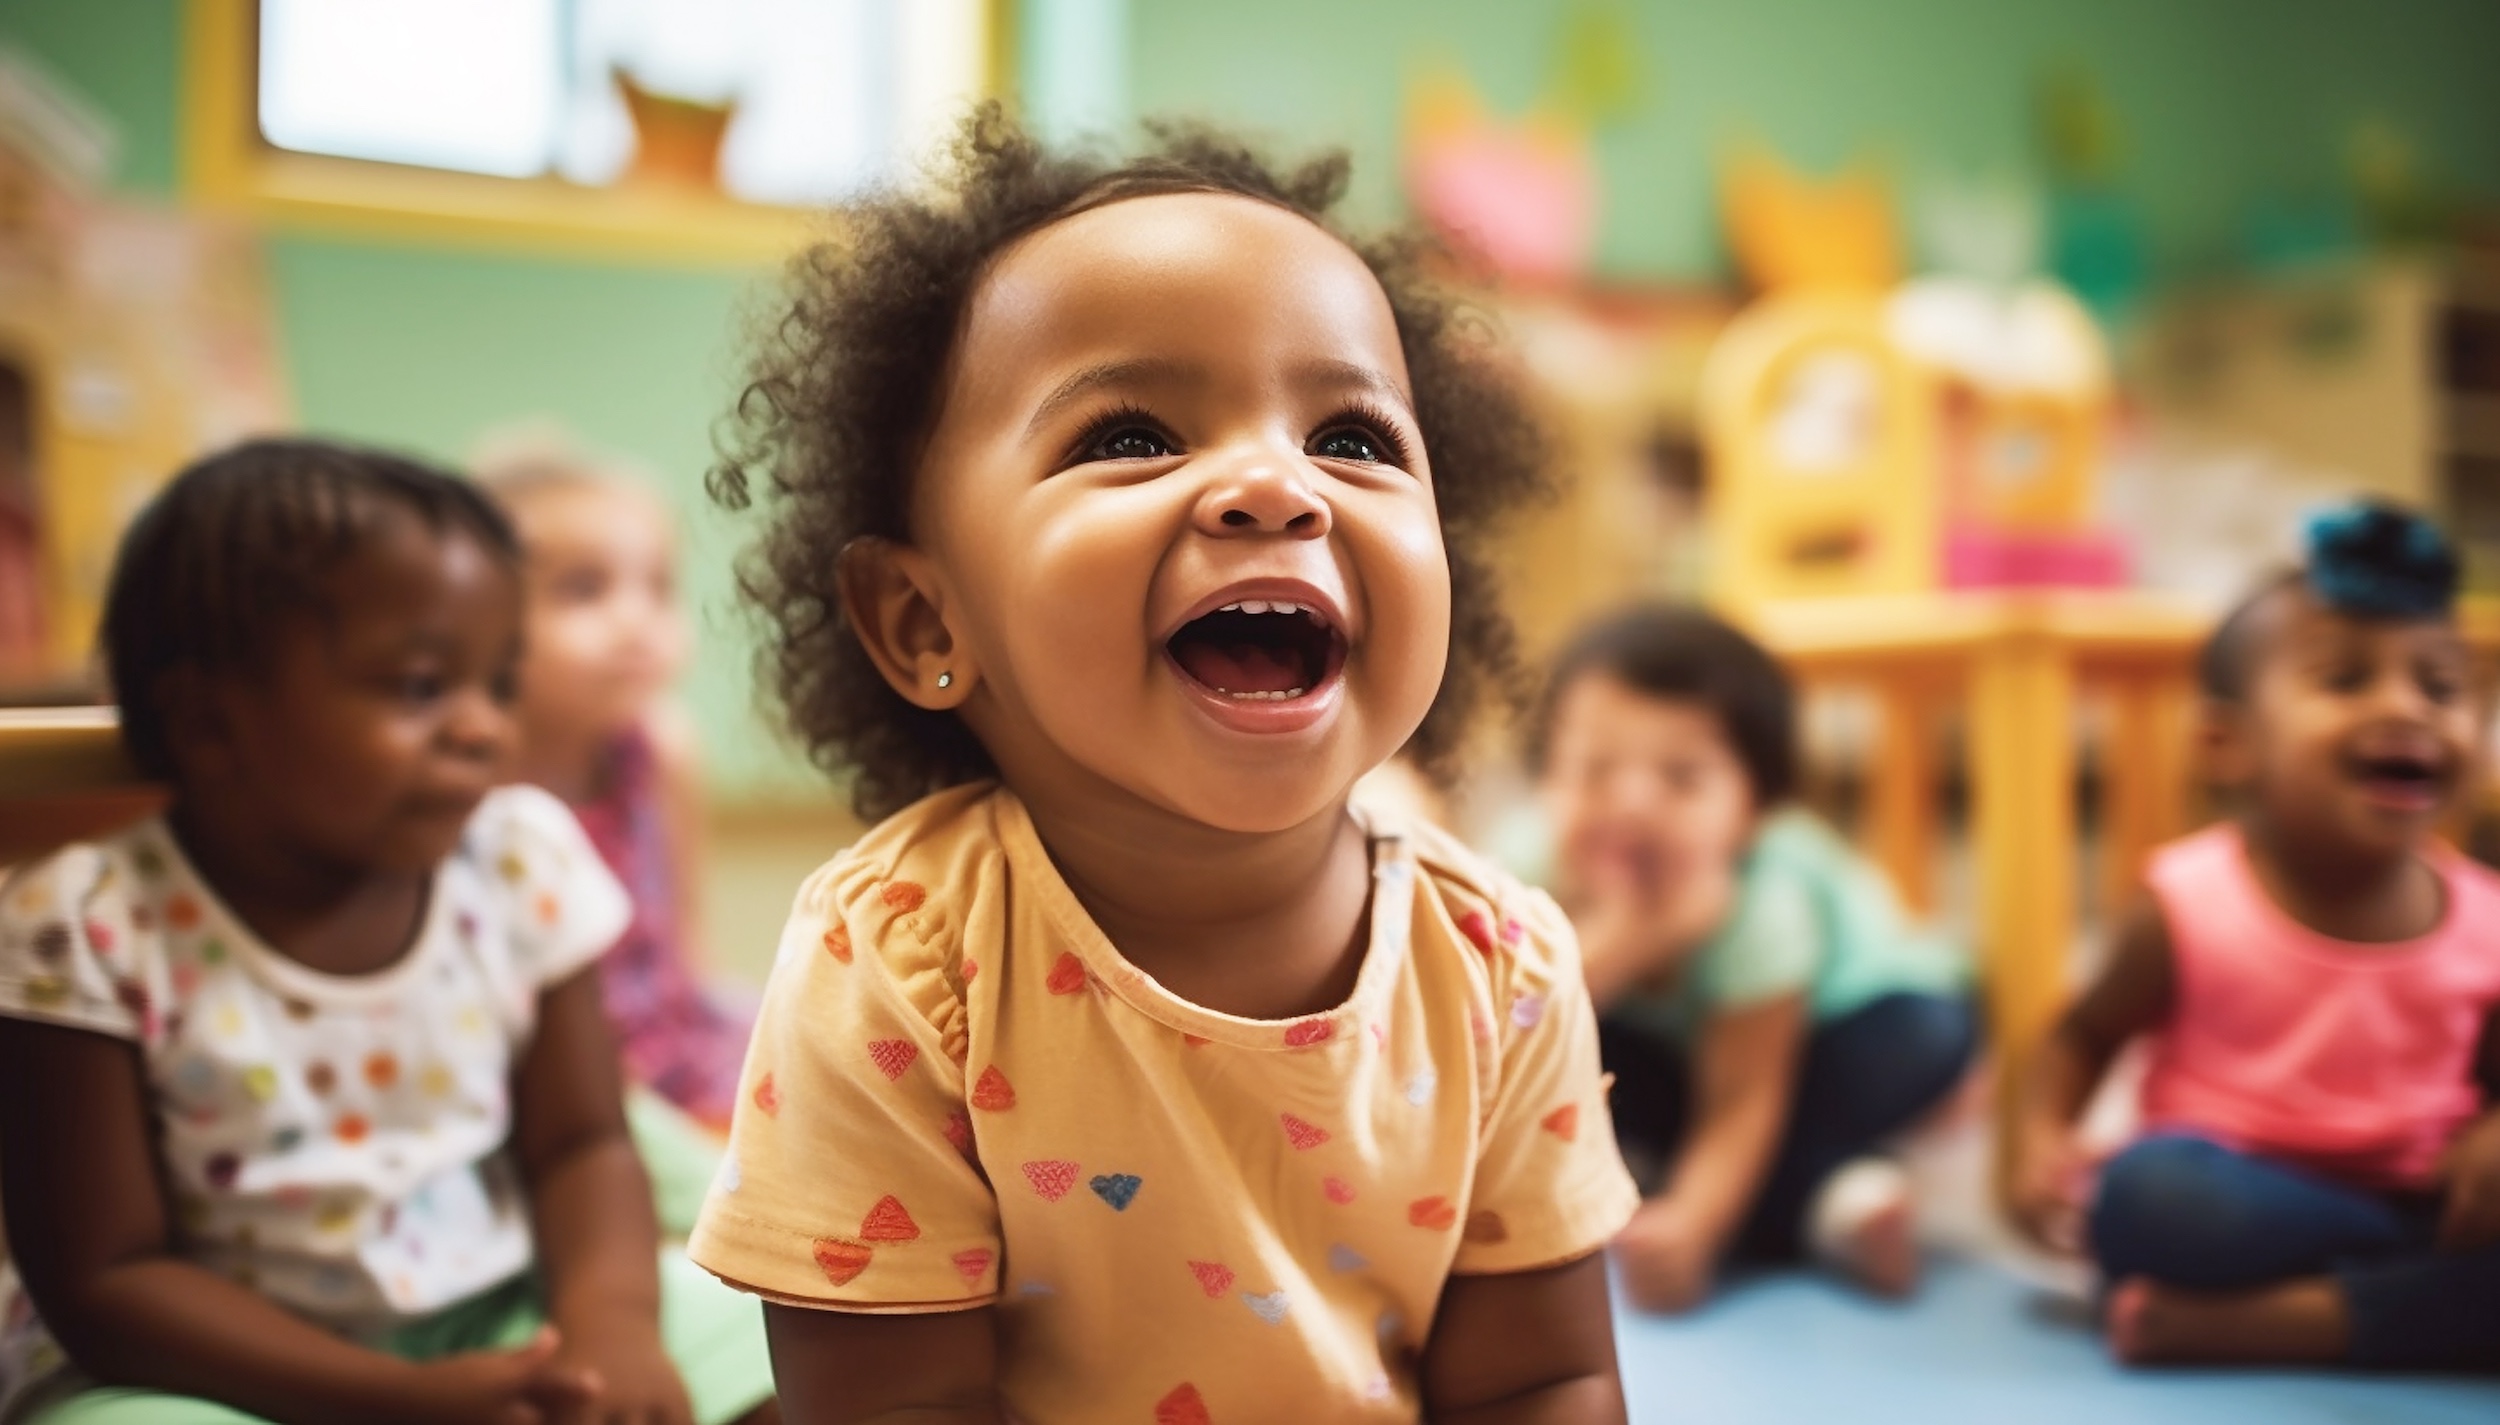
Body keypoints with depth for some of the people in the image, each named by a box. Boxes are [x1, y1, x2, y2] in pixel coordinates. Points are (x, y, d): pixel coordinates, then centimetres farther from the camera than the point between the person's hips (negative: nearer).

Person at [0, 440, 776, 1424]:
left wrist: (609, 1315, -22)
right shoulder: (89, 930, -16)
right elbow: (105, 1280, -14)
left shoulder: (525, 859, -6)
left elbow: (580, 1143, 0)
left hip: (496, 1320, 3)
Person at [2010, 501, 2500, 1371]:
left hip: (2421, 1204, 4)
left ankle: (2249, 1323, -27)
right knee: (2147, 1193, -35)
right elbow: (2088, 1032, 4)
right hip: (2242, 1200, -3)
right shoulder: (2189, 905, -9)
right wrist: (2043, 1135, -14)